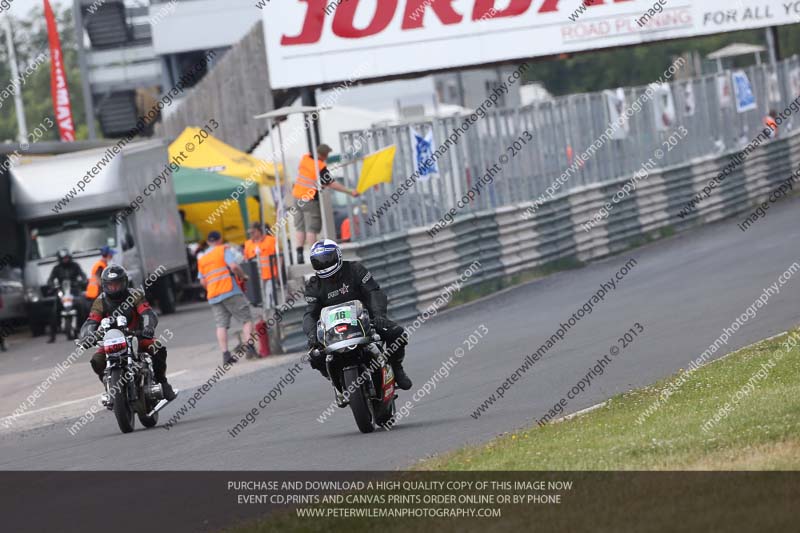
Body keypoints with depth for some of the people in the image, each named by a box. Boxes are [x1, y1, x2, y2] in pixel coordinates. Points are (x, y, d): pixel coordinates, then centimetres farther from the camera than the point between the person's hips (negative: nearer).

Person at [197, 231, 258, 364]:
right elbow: (234, 266, -13)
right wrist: (243, 276, 2)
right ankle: (249, 344, -21)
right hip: (230, 292, -5)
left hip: (213, 297, 5)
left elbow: (202, 281, 15)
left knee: (221, 325, 1)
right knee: (246, 319, -1)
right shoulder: (224, 250, 2)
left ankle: (225, 354, -11)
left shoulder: (202, 258, 19)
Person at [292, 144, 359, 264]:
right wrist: (350, 192, -9)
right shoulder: (320, 168, -18)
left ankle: (299, 255, 7)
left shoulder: (305, 158, 0)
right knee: (312, 229, -2)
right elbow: (332, 184, -14)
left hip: (297, 198, 6)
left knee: (300, 228, 10)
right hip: (310, 200, -6)